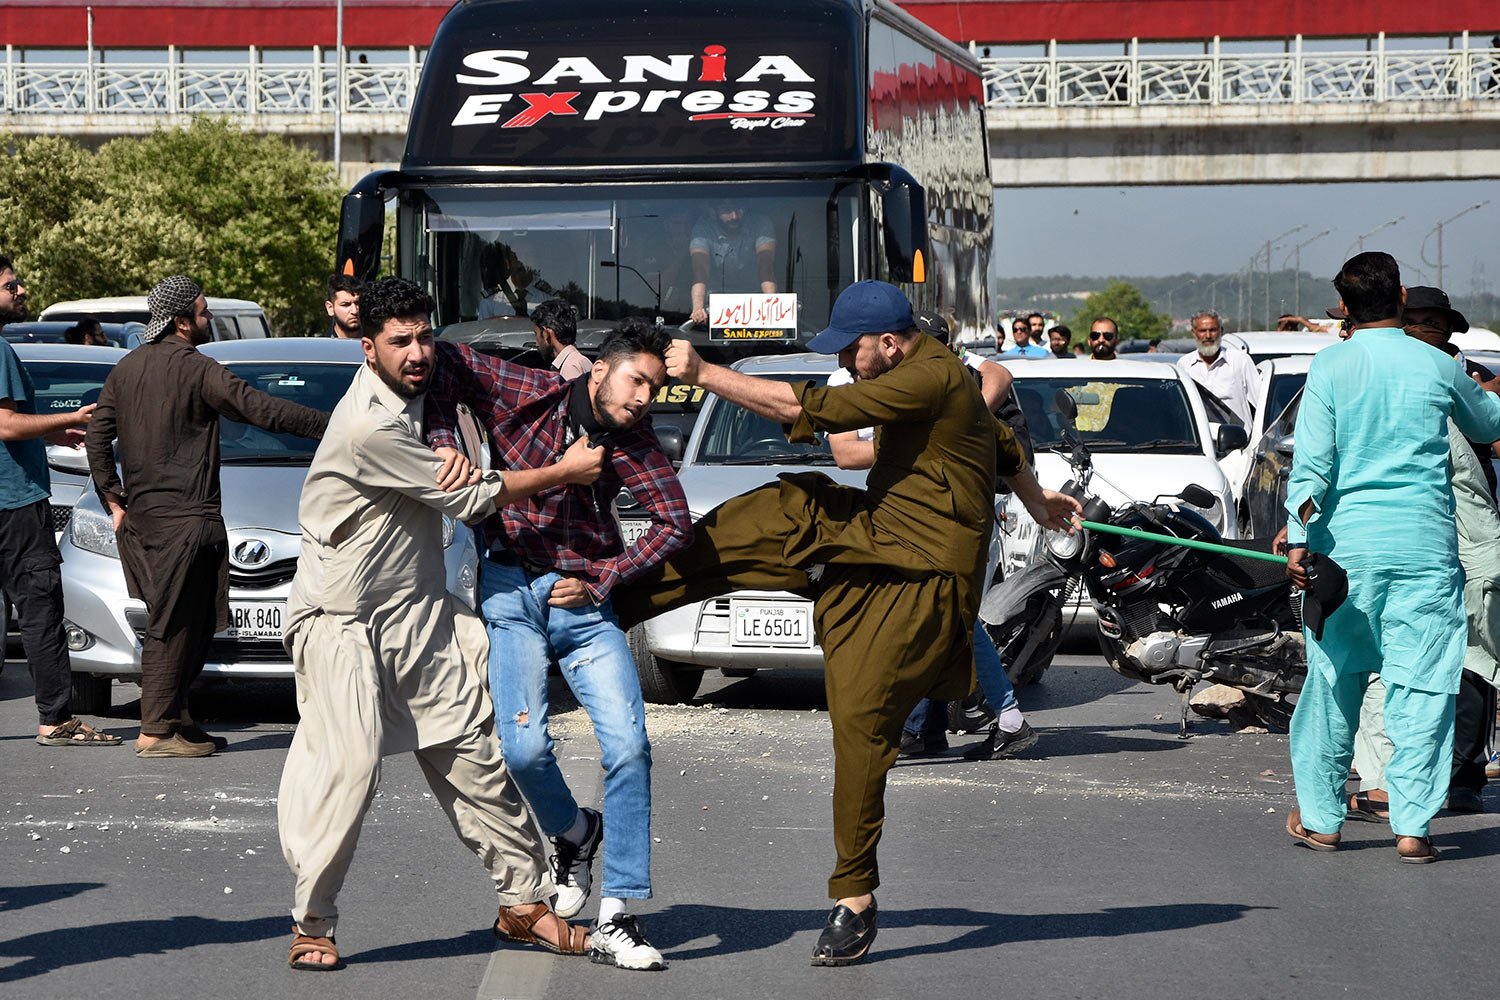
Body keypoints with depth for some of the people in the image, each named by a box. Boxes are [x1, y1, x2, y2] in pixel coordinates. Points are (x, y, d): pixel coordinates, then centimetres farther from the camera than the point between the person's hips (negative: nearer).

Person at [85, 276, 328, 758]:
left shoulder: (127, 368, 12)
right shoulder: (197, 371, -12)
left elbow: (98, 435, 14)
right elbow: (262, 409, -17)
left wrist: (113, 499, 17)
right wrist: (329, 424, -14)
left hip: (140, 517, 8)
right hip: (185, 519, -8)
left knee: (185, 623, 14)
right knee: (174, 627, -5)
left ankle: (176, 717, 14)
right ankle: (156, 731, -6)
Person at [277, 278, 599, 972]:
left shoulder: (417, 392, 6)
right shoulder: (368, 427, -22)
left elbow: (445, 482, 24)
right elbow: (466, 501, -16)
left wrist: (452, 459, -1)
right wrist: (565, 472, -6)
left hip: (419, 612, 8)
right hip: (343, 621, -8)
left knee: (475, 755, 6)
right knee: (346, 766, -14)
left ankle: (523, 902, 14)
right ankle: (311, 925, -1)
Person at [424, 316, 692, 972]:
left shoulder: (634, 442, 2)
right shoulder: (526, 395, -6)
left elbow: (674, 523, 3)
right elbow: (443, 361, -5)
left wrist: (602, 580, -6)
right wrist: (444, 442, -18)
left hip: (583, 600, 2)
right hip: (512, 591, -2)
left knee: (628, 745, -12)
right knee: (525, 746, -18)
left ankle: (613, 921, -7)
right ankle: (574, 833, 18)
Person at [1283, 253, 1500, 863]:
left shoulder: (1331, 366, -2)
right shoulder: (1436, 366, 2)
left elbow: (1312, 459, -8)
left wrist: (1298, 538, -8)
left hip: (1348, 541, 0)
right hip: (1425, 542, 0)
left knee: (1334, 681, 10)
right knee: (1421, 686, 1)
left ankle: (1320, 816, 17)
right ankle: (1412, 824, -3)